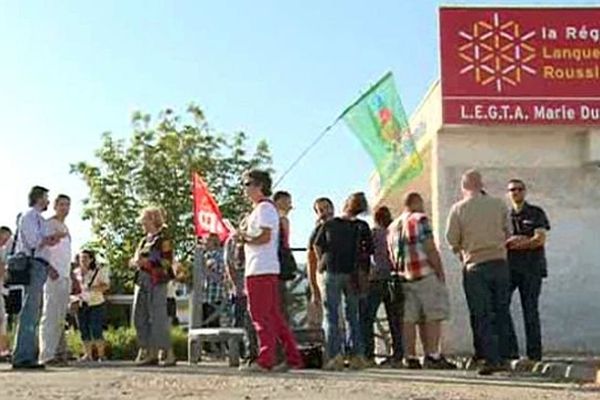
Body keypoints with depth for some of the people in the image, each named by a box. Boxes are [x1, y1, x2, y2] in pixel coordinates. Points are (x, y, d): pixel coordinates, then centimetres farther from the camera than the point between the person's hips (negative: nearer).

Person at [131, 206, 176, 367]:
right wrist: (135, 262, 4)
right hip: (142, 282, 8)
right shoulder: (144, 240, 20)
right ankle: (149, 353, 14)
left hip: (157, 283, -8)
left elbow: (167, 262, -11)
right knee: (140, 317, 7)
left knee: (158, 318, -10)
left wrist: (147, 262, -19)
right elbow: (137, 259, 27)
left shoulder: (163, 238, -3)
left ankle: (167, 353, -4)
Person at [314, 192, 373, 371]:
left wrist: (323, 262, 17)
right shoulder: (362, 227, 0)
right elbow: (369, 251, 1)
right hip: (352, 275, 1)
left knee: (331, 317, 3)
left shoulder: (329, 224, -2)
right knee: (352, 316, 12)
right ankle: (356, 355, 10)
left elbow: (318, 246, 5)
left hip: (332, 273, -1)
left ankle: (335, 357, -5)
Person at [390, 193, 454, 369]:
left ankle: (410, 357, 5)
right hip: (426, 275, -7)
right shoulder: (420, 220, -4)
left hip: (404, 278, 7)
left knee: (409, 318, 6)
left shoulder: (393, 227, 18)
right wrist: (440, 272, -7)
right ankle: (432, 356, -7)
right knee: (433, 316, -3)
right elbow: (430, 249, -11)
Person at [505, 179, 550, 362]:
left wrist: (515, 243, -8)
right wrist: (512, 241, -11)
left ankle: (534, 354, 4)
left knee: (530, 309, -3)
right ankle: (510, 349, -4)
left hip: (531, 267, -2)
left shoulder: (536, 213, 8)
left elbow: (540, 239, -4)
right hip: (509, 266, 2)